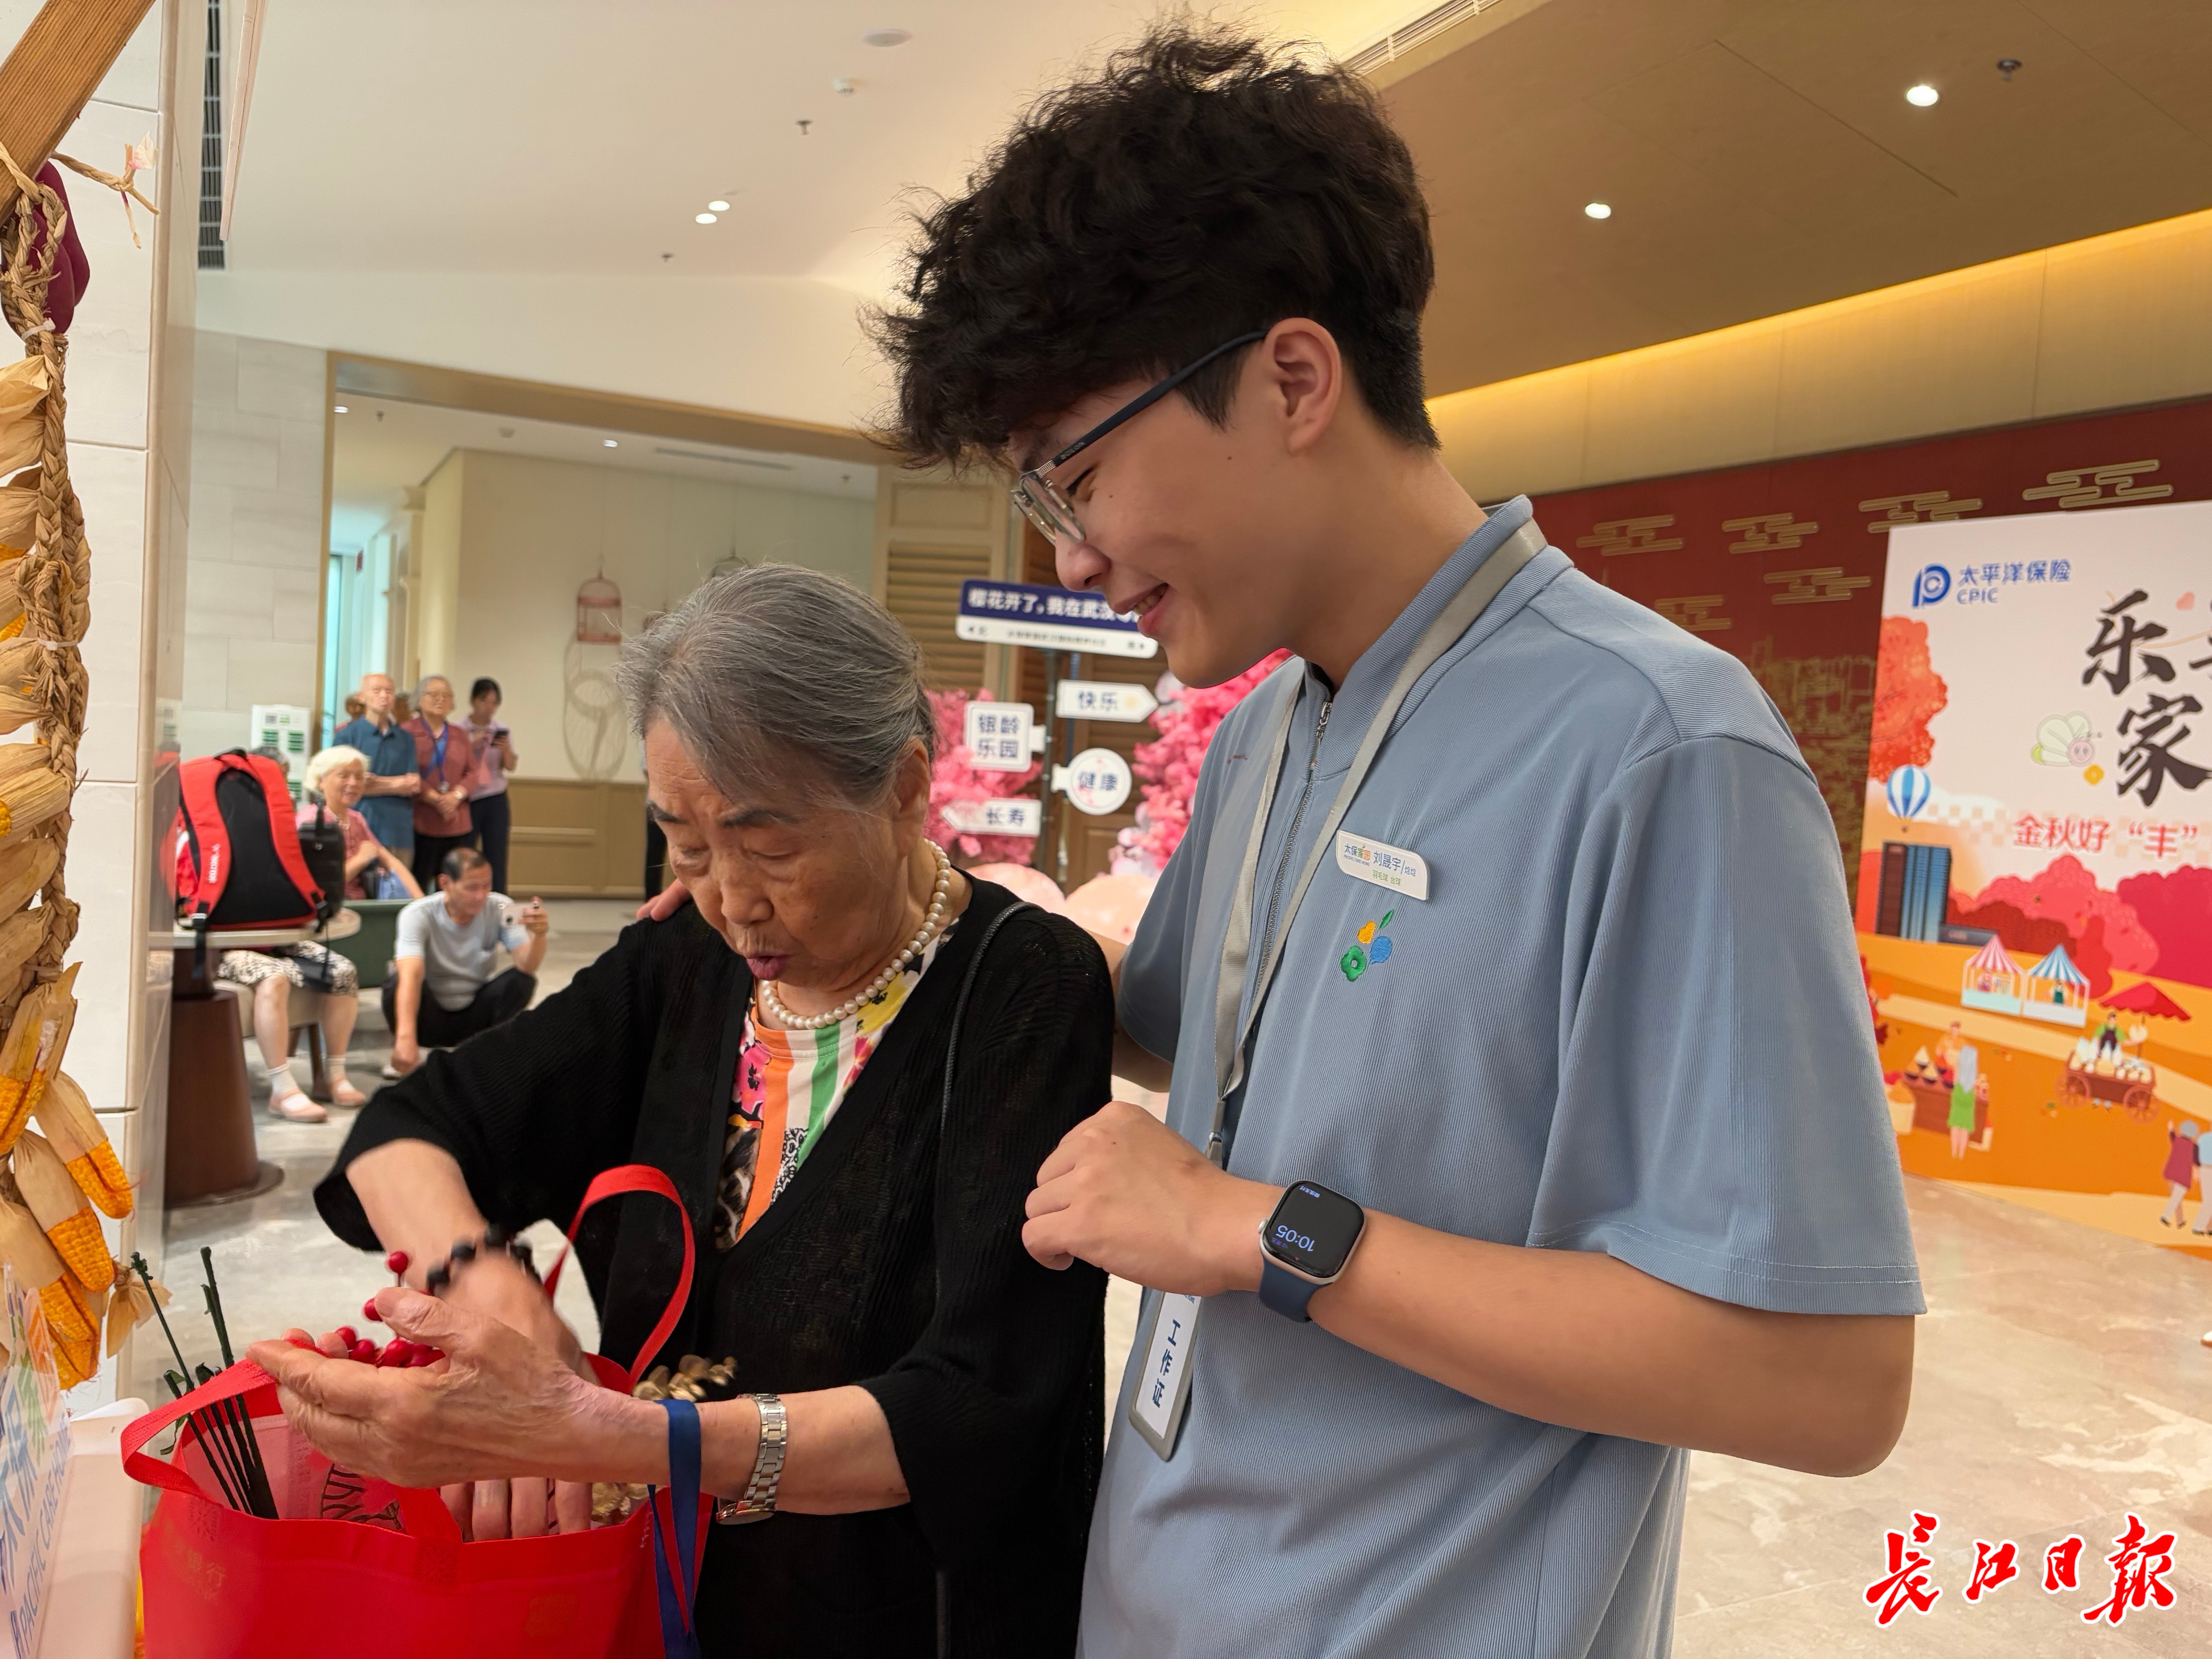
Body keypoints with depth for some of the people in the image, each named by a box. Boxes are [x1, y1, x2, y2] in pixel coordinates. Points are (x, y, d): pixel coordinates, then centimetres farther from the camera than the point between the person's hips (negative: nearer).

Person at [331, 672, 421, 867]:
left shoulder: (405, 739, 13)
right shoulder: (346, 735, 4)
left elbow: (415, 785, 5)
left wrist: (374, 782, -5)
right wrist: (397, 783, -5)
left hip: (398, 829, 3)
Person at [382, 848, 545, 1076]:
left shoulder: (500, 908, -14)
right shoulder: (418, 915, -21)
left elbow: (527, 967, -26)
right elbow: (411, 977, -37)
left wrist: (539, 935, -48)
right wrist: (406, 1038, -52)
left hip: (477, 1015, 2)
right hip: (431, 1018, -1)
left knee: (521, 980, -25)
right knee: (396, 981, -31)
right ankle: (403, 1052, -5)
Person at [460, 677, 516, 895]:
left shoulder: (502, 732, 7)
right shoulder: (459, 731, -1)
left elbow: (510, 767, 5)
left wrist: (507, 750, -14)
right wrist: (472, 744, -17)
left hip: (495, 801, 2)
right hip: (467, 801, -2)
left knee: (496, 859, -1)